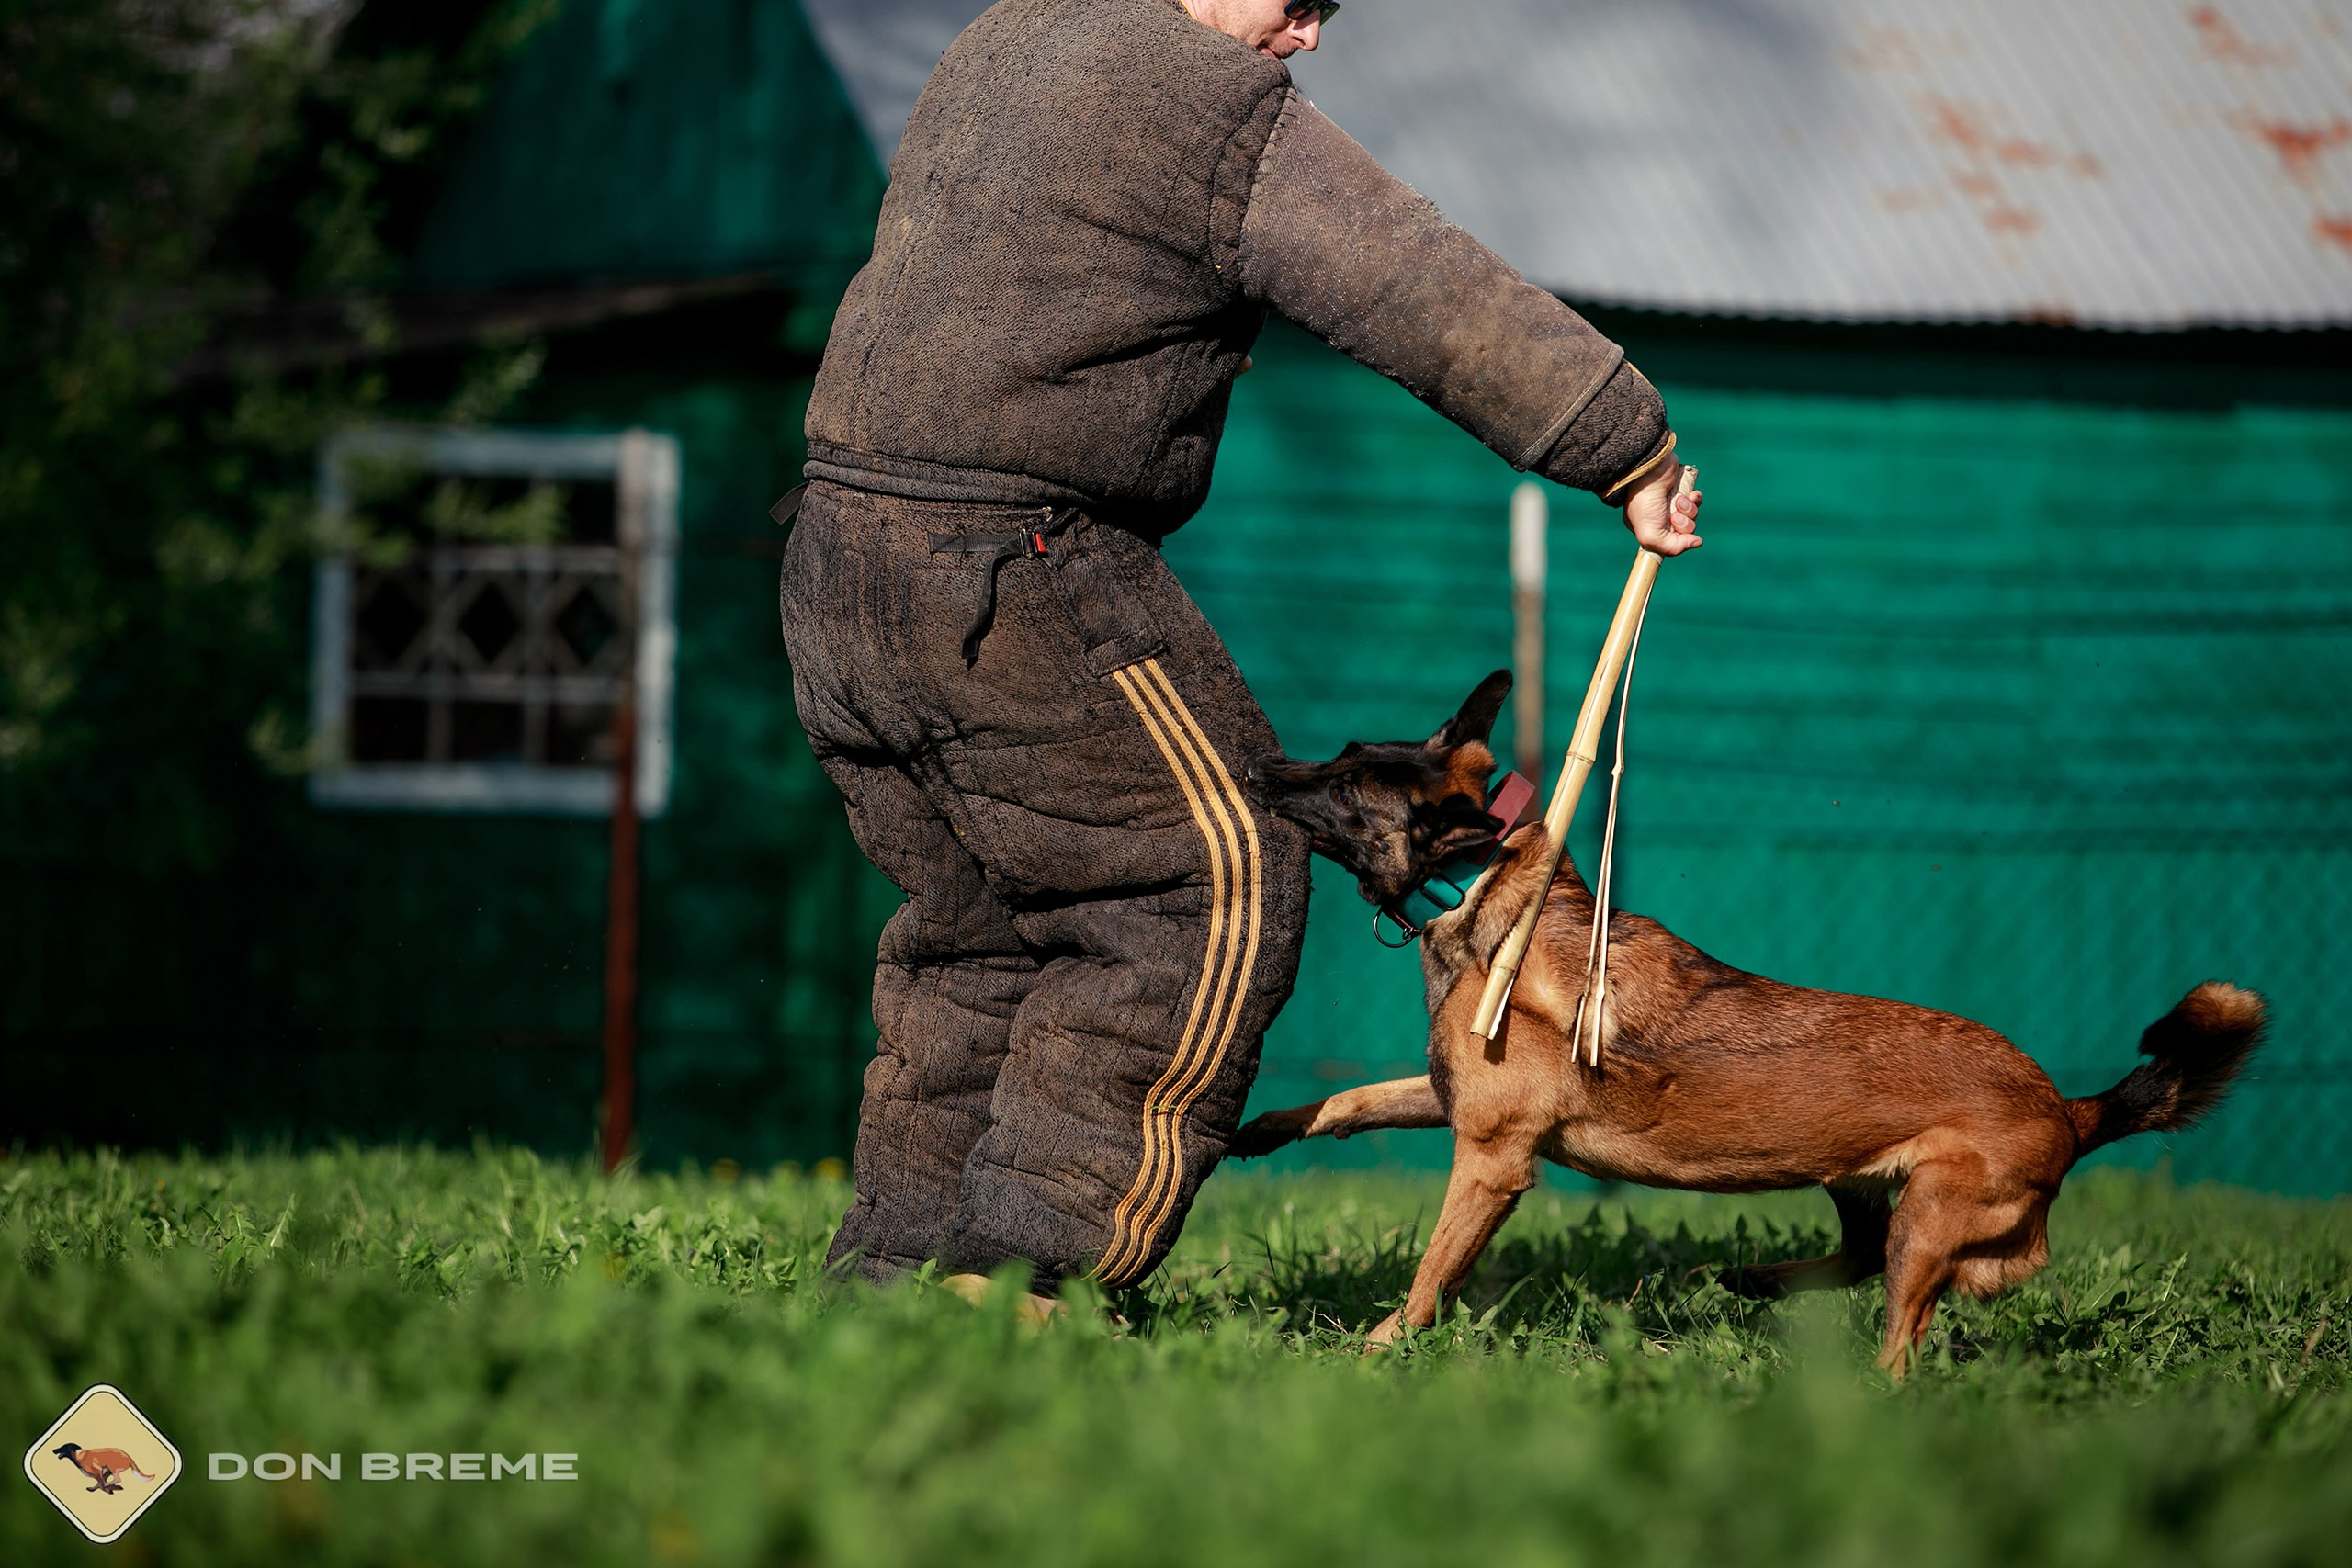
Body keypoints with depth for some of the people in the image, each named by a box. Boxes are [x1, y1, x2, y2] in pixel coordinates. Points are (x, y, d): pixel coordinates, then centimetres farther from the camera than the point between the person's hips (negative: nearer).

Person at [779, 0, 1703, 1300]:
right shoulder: (1224, 113, -10)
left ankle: (898, 1256, 17)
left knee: (979, 919, 19)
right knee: (1216, 878, 0)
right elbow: (1431, 298, -11)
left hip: (839, 562, 9)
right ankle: (1028, 1254, -4)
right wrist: (1628, 449, -4)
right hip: (1009, 581, -9)